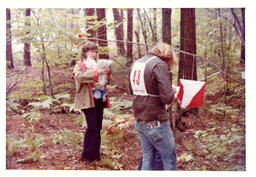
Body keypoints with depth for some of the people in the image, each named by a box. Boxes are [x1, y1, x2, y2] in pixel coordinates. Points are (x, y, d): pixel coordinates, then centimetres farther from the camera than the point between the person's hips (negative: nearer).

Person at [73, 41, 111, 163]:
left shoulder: (97, 64, 18)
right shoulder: (79, 65, 2)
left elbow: (105, 80, 20)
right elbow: (79, 76, -20)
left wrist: (106, 72, -2)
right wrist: (96, 73, -30)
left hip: (100, 99, 6)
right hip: (89, 100, -6)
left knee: (98, 127, 9)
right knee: (92, 127, -10)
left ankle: (95, 153, 20)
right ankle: (87, 156, 2)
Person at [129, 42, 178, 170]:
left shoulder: (135, 64, 10)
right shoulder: (159, 65, -15)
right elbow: (167, 98, -21)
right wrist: (173, 91, -1)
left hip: (139, 121, 8)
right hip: (155, 123, -8)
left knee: (147, 158, 15)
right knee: (169, 160, 6)